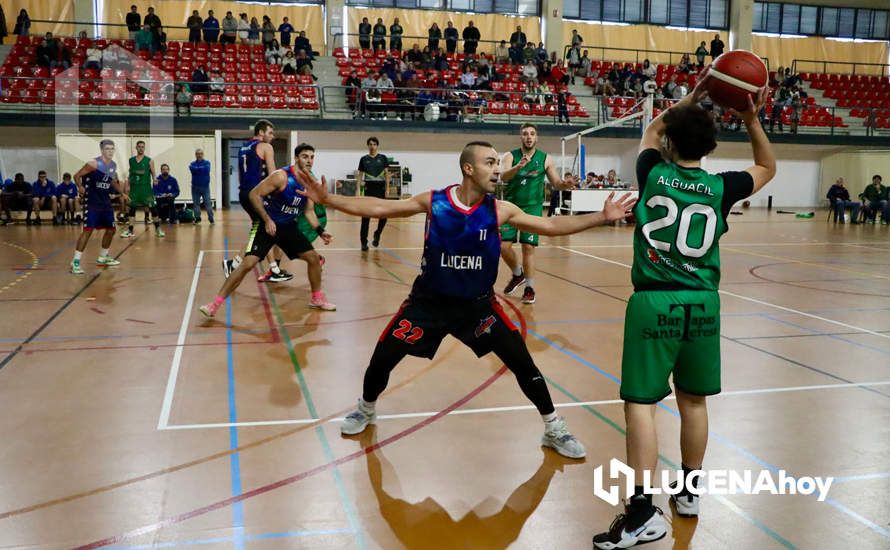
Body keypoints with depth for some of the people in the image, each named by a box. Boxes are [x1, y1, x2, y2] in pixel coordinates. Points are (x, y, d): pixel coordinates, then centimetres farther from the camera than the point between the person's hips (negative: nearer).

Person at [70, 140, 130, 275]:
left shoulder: (113, 165, 7)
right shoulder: (94, 164, -15)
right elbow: (77, 175, -12)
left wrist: (122, 193, 17)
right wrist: (80, 187, -26)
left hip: (105, 202, 8)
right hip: (92, 202, -8)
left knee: (111, 229, 12)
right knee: (88, 230, -13)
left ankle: (102, 258, 29)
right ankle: (75, 262, -9)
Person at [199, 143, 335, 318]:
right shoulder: (281, 176, -20)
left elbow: (309, 211, 11)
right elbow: (254, 194, -20)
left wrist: (320, 231, -1)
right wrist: (267, 220, -26)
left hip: (289, 227, 7)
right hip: (267, 225, -6)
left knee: (314, 257, 5)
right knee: (247, 264, -17)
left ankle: (317, 299, 24)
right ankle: (215, 304, -11)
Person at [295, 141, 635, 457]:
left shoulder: (499, 209, -11)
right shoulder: (433, 201, -12)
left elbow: (550, 226, -12)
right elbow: (377, 208, -11)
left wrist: (601, 217, -20)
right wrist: (327, 200, -20)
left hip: (477, 304, 1)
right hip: (429, 301, 0)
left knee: (522, 363, -4)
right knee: (382, 359, 1)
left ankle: (553, 430, 16)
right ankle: (366, 410, 33)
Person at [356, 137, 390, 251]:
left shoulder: (383, 158, 5)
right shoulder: (364, 159, 6)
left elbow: (386, 174, 6)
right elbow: (359, 176, 7)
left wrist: (387, 189, -1)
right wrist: (357, 190, -1)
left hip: (380, 189, 0)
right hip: (368, 189, 0)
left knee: (383, 215, -3)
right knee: (366, 217, 0)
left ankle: (377, 234, 22)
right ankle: (364, 242, 6)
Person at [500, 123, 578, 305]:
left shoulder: (545, 159, 1)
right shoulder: (511, 156, -1)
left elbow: (556, 183, 7)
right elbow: (503, 176, -19)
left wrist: (565, 184, -17)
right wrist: (518, 166, -39)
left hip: (532, 207, -1)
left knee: (528, 247, -5)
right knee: (503, 246, -3)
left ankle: (529, 288, 8)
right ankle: (518, 274, 25)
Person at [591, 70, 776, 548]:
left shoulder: (654, 174, 0)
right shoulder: (720, 188, 4)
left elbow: (651, 130, 23)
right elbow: (767, 167, 24)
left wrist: (692, 97, 21)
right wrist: (752, 121, 13)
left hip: (654, 301, -3)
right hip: (702, 304, 4)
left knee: (641, 402, -2)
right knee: (693, 400, 16)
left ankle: (642, 511, -5)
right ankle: (689, 492, 31)